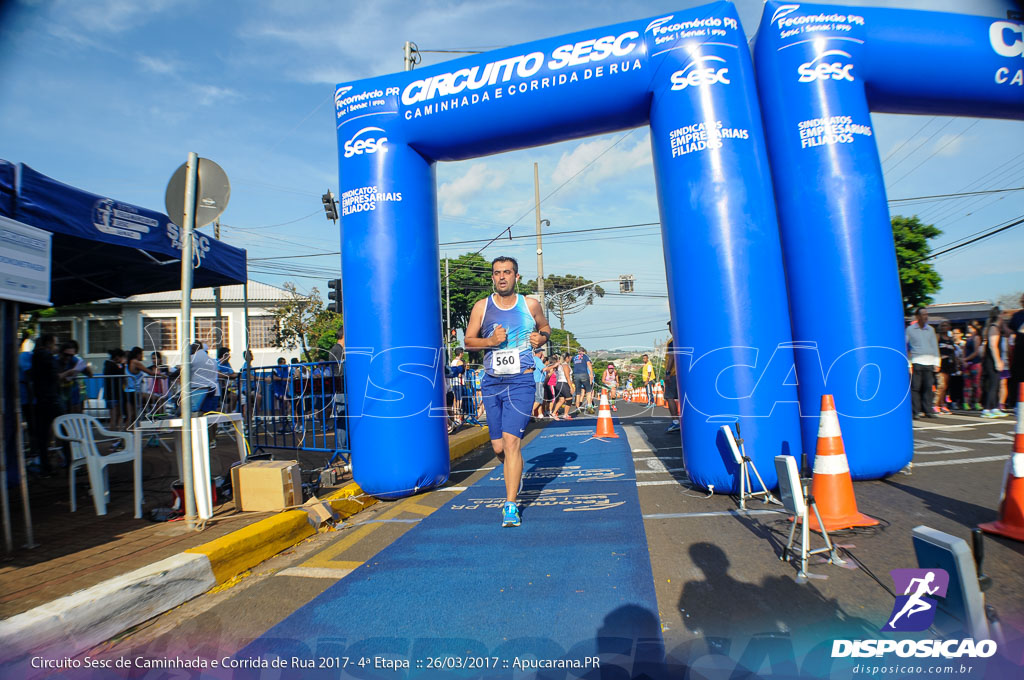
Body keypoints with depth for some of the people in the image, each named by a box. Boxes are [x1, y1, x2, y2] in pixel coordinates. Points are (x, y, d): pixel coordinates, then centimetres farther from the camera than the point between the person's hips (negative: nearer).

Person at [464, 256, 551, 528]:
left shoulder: (530, 305, 4)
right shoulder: (482, 307, 5)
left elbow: (545, 327, 21)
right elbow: (468, 340, 7)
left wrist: (541, 337, -2)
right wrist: (491, 341, -12)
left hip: (521, 381, -2)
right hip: (491, 383, 2)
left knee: (511, 441, -14)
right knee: (498, 447, 7)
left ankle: (511, 505, -4)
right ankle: (515, 474, 42)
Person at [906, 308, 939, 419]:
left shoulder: (930, 329, 15)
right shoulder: (910, 329, 4)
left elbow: (935, 347, 18)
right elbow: (905, 346, 4)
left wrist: (936, 363, 11)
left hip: (930, 362, 3)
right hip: (916, 362, -3)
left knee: (928, 387, 0)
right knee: (915, 387, -6)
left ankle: (927, 410, 6)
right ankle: (915, 411, -3)